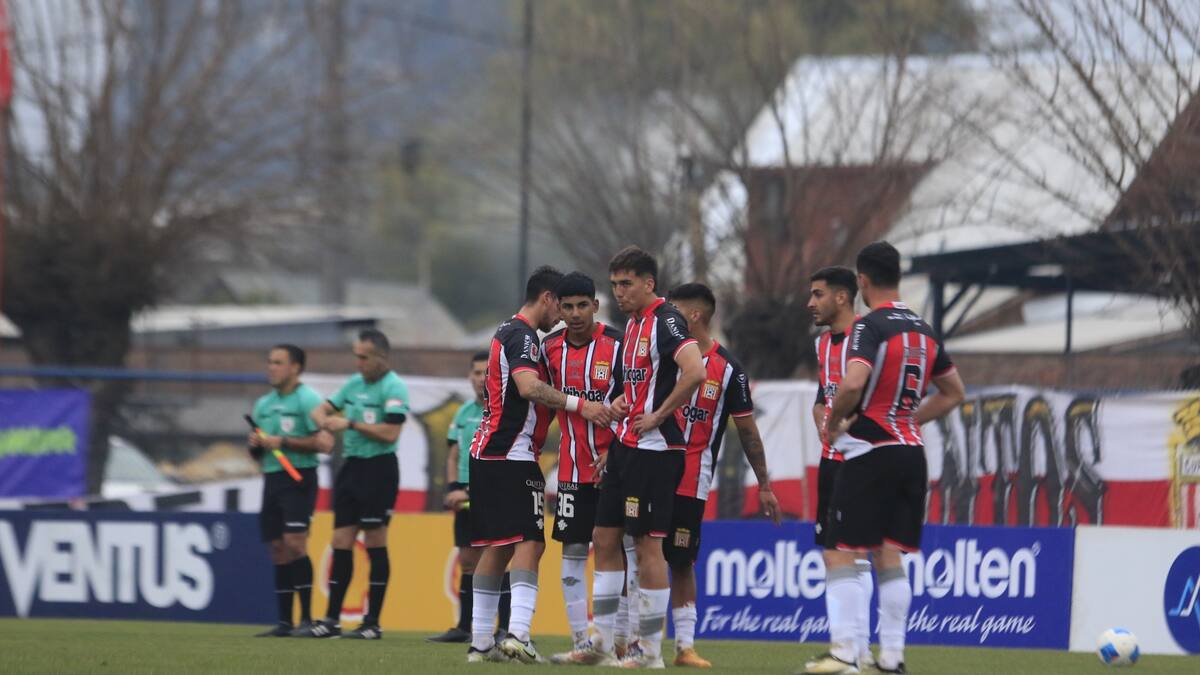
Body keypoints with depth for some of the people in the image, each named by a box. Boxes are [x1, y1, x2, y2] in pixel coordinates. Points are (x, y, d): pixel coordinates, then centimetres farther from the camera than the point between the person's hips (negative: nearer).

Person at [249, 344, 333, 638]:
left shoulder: (307, 399, -7)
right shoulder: (263, 403, 16)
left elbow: (324, 443, -16)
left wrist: (282, 442, -17)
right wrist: (256, 444, 2)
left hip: (299, 478, -7)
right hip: (271, 478, 7)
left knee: (295, 544, -16)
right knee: (278, 550, 5)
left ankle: (307, 618, -13)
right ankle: (284, 622, 8)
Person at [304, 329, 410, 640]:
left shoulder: (393, 387, -10)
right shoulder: (353, 384, 13)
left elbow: (390, 433, -19)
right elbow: (322, 410, 18)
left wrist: (350, 424, -15)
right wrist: (325, 420, -6)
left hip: (379, 467, -7)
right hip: (352, 466, 7)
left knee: (375, 544, -4)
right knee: (341, 542, 4)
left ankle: (373, 623, 1)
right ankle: (332, 619, 7)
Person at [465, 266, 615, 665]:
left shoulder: (509, 333, 22)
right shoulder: (522, 336, -11)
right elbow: (529, 387, -26)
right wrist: (579, 405, -25)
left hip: (488, 453, 10)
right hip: (513, 457, -10)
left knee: (497, 547, 10)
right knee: (529, 542, -14)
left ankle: (481, 642, 10)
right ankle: (517, 634, -25)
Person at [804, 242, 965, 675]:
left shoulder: (869, 326, -12)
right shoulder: (924, 331, 12)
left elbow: (853, 383, -27)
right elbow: (953, 393, 21)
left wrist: (833, 422, -10)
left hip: (869, 455, -7)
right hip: (911, 451, 7)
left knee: (842, 556, -3)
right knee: (890, 557, 10)